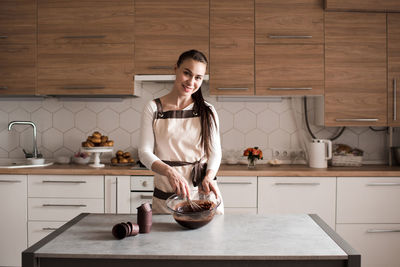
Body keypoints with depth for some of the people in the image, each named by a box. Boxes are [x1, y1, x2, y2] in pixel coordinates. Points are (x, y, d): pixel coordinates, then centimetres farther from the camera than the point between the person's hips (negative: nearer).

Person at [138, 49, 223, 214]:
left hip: (203, 194, 1)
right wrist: (169, 171, -24)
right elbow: (145, 151, -5)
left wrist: (209, 177, -17)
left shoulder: (208, 111, 5)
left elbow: (215, 151, 4)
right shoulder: (153, 109, 0)